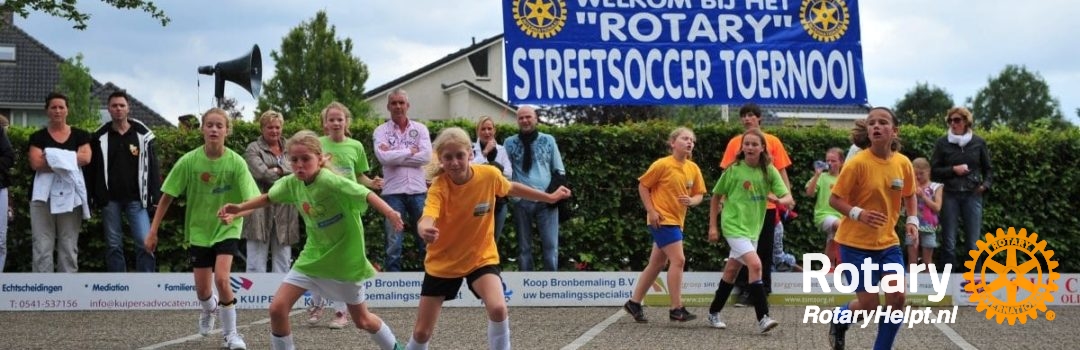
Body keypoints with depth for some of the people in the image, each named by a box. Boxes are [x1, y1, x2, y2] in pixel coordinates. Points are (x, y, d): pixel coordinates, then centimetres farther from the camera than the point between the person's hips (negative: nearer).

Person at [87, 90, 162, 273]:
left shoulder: (143, 135, 4)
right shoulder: (100, 137, 5)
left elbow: (153, 167, 4)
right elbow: (91, 169, 7)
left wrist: (156, 196, -2)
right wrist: (91, 197, 1)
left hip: (136, 199, -1)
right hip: (110, 200, 1)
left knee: (145, 242, -8)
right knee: (113, 245, 5)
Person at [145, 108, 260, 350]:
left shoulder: (236, 162, -16)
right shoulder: (188, 161, -13)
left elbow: (250, 201, -19)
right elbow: (167, 197, -6)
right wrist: (153, 231, -7)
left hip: (227, 230, -2)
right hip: (199, 230, 2)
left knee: (221, 278, -22)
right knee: (202, 290, 6)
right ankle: (209, 309, 45)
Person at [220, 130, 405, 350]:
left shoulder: (330, 181, -28)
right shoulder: (291, 183, -8)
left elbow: (367, 195, -37)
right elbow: (269, 198, 13)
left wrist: (390, 213, -54)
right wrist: (239, 208, 5)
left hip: (345, 259, -5)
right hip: (312, 257, 5)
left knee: (362, 320, 11)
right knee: (277, 308, -9)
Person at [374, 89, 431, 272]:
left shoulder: (420, 129, 7)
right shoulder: (381, 130, 3)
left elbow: (426, 156, -8)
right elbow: (383, 157, -14)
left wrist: (395, 155, -10)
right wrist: (410, 151, -7)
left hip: (418, 191, 1)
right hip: (393, 192, -1)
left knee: (427, 239, 8)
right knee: (393, 242, 3)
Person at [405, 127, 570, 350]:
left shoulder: (489, 175, -17)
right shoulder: (439, 187, -25)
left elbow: (511, 189, 6)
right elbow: (427, 219, -44)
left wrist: (549, 197, 17)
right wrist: (425, 231, -69)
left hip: (481, 257, 1)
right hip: (442, 261, -1)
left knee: (497, 309, -27)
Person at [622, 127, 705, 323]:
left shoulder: (693, 169, 6)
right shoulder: (663, 165, -11)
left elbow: (699, 194, 12)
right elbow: (643, 186, -5)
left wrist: (692, 201, -12)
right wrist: (651, 211, -12)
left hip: (676, 221, 8)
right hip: (662, 220, -8)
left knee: (658, 263, 13)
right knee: (678, 259, -14)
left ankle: (634, 302, 24)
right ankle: (676, 309, -10)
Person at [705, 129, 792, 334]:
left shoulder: (769, 171, 0)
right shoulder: (733, 170, -7)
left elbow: (789, 199, -6)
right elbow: (716, 197, 3)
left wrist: (779, 200, -29)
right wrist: (713, 227, 0)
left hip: (753, 228, 5)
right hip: (734, 225, -5)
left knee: (732, 271, 15)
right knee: (755, 264, -21)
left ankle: (714, 313, 31)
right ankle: (763, 318, -24)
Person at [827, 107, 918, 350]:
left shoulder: (903, 163, -3)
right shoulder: (858, 163, -17)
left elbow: (909, 195, 16)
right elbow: (834, 199, -11)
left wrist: (912, 220, -1)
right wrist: (858, 213, -28)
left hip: (888, 242, 4)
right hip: (856, 243, -4)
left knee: (897, 296, -9)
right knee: (869, 304, -3)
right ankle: (840, 319, 32)